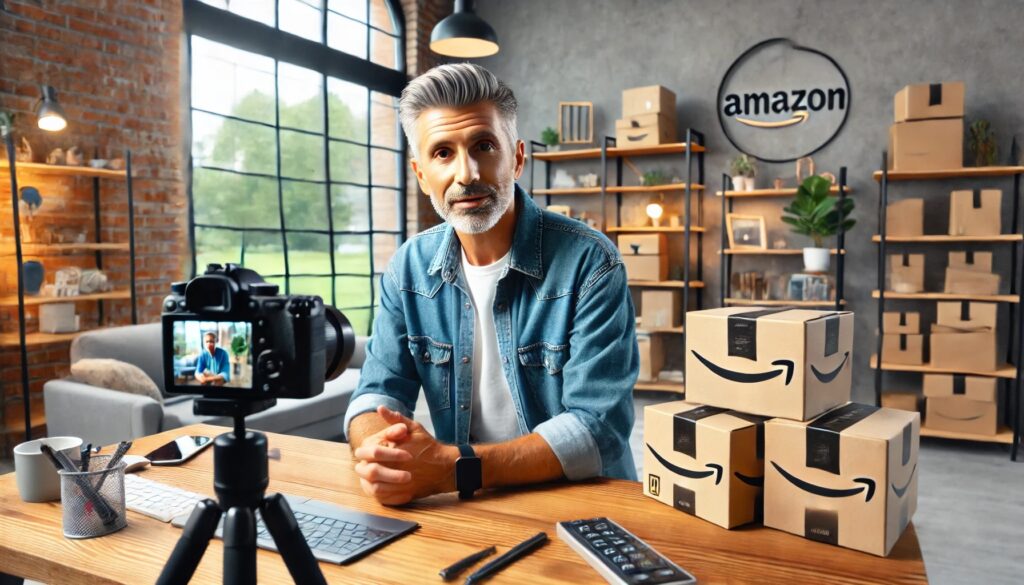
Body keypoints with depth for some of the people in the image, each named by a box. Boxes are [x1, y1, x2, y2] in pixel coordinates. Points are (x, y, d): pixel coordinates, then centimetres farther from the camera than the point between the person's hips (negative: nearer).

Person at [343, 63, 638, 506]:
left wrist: (453, 468, -28)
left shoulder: (591, 264, -14)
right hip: (465, 506, 3)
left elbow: (596, 429, -19)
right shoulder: (409, 267, 2)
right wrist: (376, 451, -21)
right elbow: (377, 393, 2)